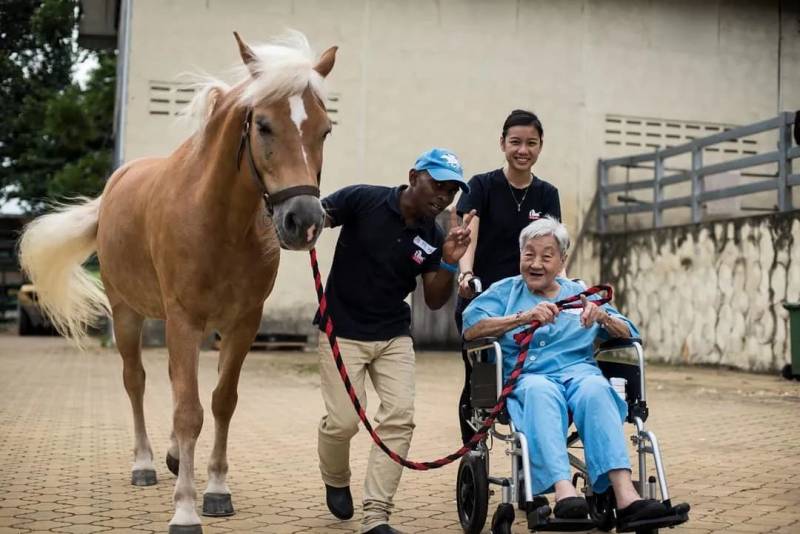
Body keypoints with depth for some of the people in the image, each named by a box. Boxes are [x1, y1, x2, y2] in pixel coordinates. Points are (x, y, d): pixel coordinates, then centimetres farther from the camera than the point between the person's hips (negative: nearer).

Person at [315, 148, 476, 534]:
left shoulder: (433, 237, 0)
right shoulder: (362, 200, -12)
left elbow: (434, 300, 2)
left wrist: (449, 262, -15)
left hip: (394, 336, 4)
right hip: (342, 332, -4)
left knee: (400, 417, -10)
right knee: (343, 421, -9)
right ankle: (335, 481, 26)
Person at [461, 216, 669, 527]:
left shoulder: (581, 293, 27)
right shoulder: (505, 291, 21)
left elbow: (629, 335, 18)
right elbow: (470, 329, 1)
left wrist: (604, 317, -4)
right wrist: (523, 317, -12)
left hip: (578, 370, 2)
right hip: (528, 376, -1)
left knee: (595, 389, -35)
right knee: (541, 391, -38)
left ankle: (625, 495, -48)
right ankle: (563, 491, -53)